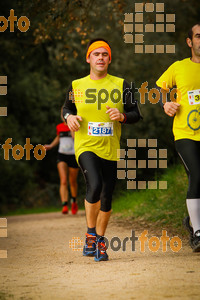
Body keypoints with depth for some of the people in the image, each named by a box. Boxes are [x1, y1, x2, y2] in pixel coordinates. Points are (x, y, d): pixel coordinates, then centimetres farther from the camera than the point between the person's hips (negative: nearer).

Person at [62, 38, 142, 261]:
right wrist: (69, 117, -2)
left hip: (111, 150, 2)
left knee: (106, 197, 4)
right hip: (85, 147, -2)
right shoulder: (76, 86, 6)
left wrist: (122, 116, -14)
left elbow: (136, 114, 7)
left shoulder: (120, 85, 5)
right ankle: (90, 234, -5)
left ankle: (100, 239, 25)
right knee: (94, 185, -24)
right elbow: (67, 108, 21)